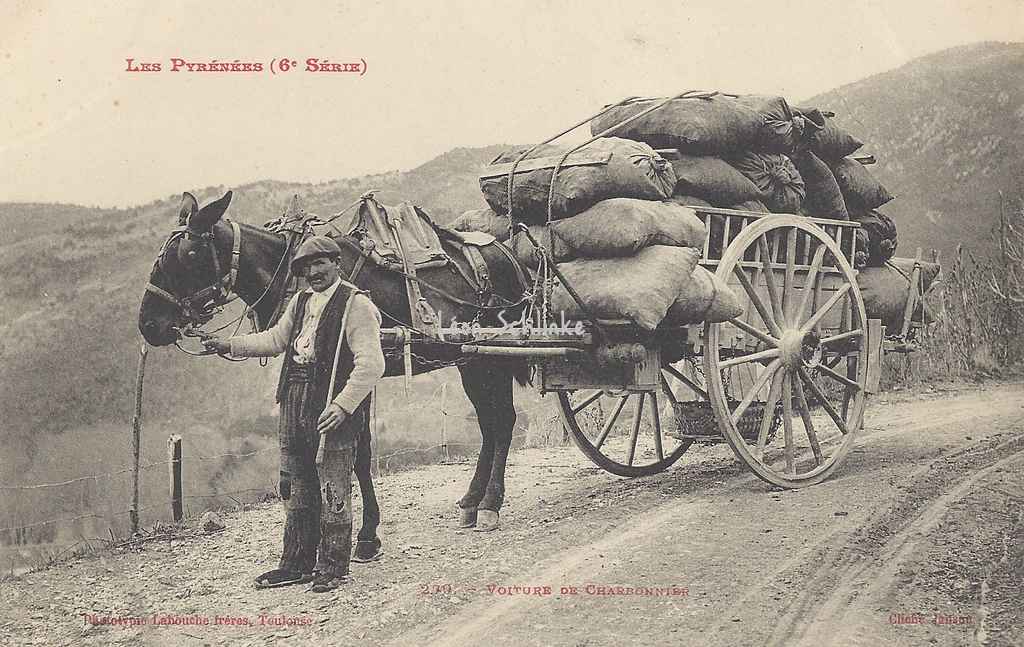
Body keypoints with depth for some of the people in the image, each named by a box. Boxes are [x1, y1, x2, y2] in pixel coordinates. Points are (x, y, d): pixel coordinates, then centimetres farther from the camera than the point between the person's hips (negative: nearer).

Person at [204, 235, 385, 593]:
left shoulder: (356, 304, -11)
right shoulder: (301, 301, 14)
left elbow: (370, 364, -19)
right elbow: (275, 339, 26)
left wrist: (342, 406, -27)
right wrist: (230, 345, 16)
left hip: (332, 408, -8)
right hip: (294, 408, 8)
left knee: (333, 491, 0)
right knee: (296, 488, 15)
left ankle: (334, 568, 12)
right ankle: (297, 564, 26)